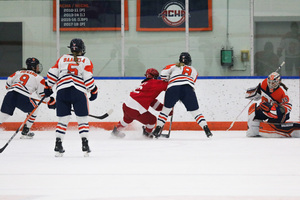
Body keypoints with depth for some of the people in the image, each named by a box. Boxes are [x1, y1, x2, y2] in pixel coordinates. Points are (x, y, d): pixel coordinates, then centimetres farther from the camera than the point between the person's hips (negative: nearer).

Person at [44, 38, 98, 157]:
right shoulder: (86, 61, 8)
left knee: (63, 119, 8)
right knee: (82, 119, 6)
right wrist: (94, 91, 6)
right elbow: (88, 78, -3)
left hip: (62, 92, 2)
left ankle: (58, 145, 2)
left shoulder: (62, 59, 17)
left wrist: (48, 87, 23)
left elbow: (52, 74, 13)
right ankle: (85, 146, -1)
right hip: (78, 92, -2)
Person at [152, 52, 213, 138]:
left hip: (173, 88, 0)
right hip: (188, 89, 0)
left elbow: (163, 73, 13)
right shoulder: (193, 70, 34)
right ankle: (206, 129, -1)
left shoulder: (174, 66, 29)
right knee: (195, 111, 9)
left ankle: (158, 129, 10)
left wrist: (167, 81, 31)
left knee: (166, 108, 16)